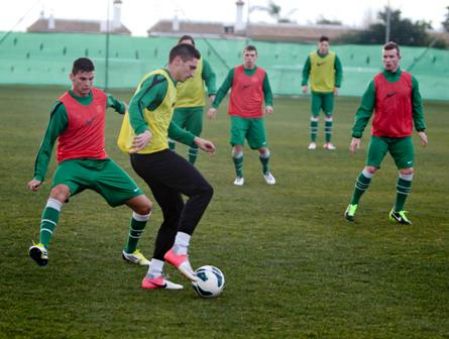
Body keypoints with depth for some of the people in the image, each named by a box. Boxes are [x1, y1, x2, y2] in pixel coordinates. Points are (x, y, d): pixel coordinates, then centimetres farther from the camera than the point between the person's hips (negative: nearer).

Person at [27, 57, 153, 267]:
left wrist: (122, 107, 50)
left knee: (144, 206, 2)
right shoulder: (63, 107, -14)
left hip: (102, 163, 6)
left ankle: (130, 251, 25)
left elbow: (112, 102, 29)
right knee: (59, 191, -41)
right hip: (73, 163, -6)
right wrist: (39, 176, -18)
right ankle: (43, 247, -50)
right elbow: (47, 143, -10)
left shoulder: (100, 96, 2)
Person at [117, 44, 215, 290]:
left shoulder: (168, 84, 22)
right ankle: (178, 250, -15)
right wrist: (144, 131, -43)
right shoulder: (160, 80, -10)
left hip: (145, 157, 11)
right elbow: (136, 105, -27)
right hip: (154, 153, -11)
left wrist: (194, 140, 32)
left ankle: (154, 275, 12)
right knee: (202, 190, -12)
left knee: (175, 213, 13)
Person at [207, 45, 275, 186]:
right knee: (238, 145, -13)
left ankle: (266, 172, 32)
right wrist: (214, 106, -7)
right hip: (238, 116, -2)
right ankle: (239, 176, 5)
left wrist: (268, 104, -9)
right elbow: (223, 90, 2)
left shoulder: (262, 73, 4)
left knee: (262, 147, 5)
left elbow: (268, 92, 11)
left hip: (256, 117, 2)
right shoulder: (234, 72, -1)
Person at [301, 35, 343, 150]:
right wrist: (304, 84, -9)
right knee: (315, 115, -3)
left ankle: (328, 142, 12)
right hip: (316, 90, -1)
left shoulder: (334, 57, -5)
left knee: (329, 115, 4)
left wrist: (337, 85, -6)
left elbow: (339, 71, 2)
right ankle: (313, 141, 4)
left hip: (329, 90, 1)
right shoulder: (311, 57, -6)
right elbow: (305, 71, 2)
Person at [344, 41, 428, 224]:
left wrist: (420, 129, 5)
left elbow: (417, 106, 11)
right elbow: (364, 110, -3)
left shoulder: (410, 80, 1)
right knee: (370, 168, -8)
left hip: (403, 136, 2)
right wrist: (356, 135, -6)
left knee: (407, 171, -1)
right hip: (380, 135, -2)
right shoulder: (376, 82, -4)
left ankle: (398, 211, 13)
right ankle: (353, 205, 7)